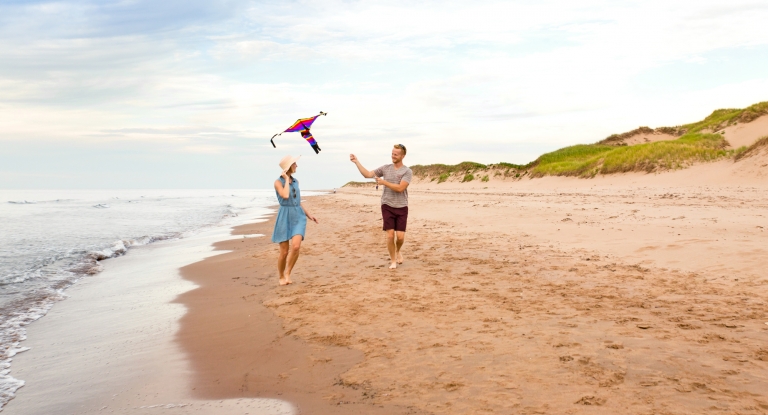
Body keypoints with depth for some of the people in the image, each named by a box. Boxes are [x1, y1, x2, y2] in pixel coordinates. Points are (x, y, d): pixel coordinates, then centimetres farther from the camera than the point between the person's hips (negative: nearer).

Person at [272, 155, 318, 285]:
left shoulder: (295, 181, 11)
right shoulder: (278, 182, -6)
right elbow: (285, 196, -24)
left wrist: (309, 214, 14)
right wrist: (287, 179, -13)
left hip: (298, 216, 4)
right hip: (285, 217, -4)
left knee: (296, 246, -17)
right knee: (284, 251, 0)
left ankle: (288, 274, 1)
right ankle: (281, 277, 22)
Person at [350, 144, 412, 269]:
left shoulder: (407, 171, -4)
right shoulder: (385, 168, 6)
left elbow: (400, 188, -16)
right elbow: (367, 174, 6)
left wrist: (384, 182, -17)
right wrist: (356, 162, -1)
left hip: (401, 208, -1)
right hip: (387, 206, 2)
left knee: (400, 236, -3)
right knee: (390, 235, -5)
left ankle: (398, 251, 31)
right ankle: (392, 260, 13)